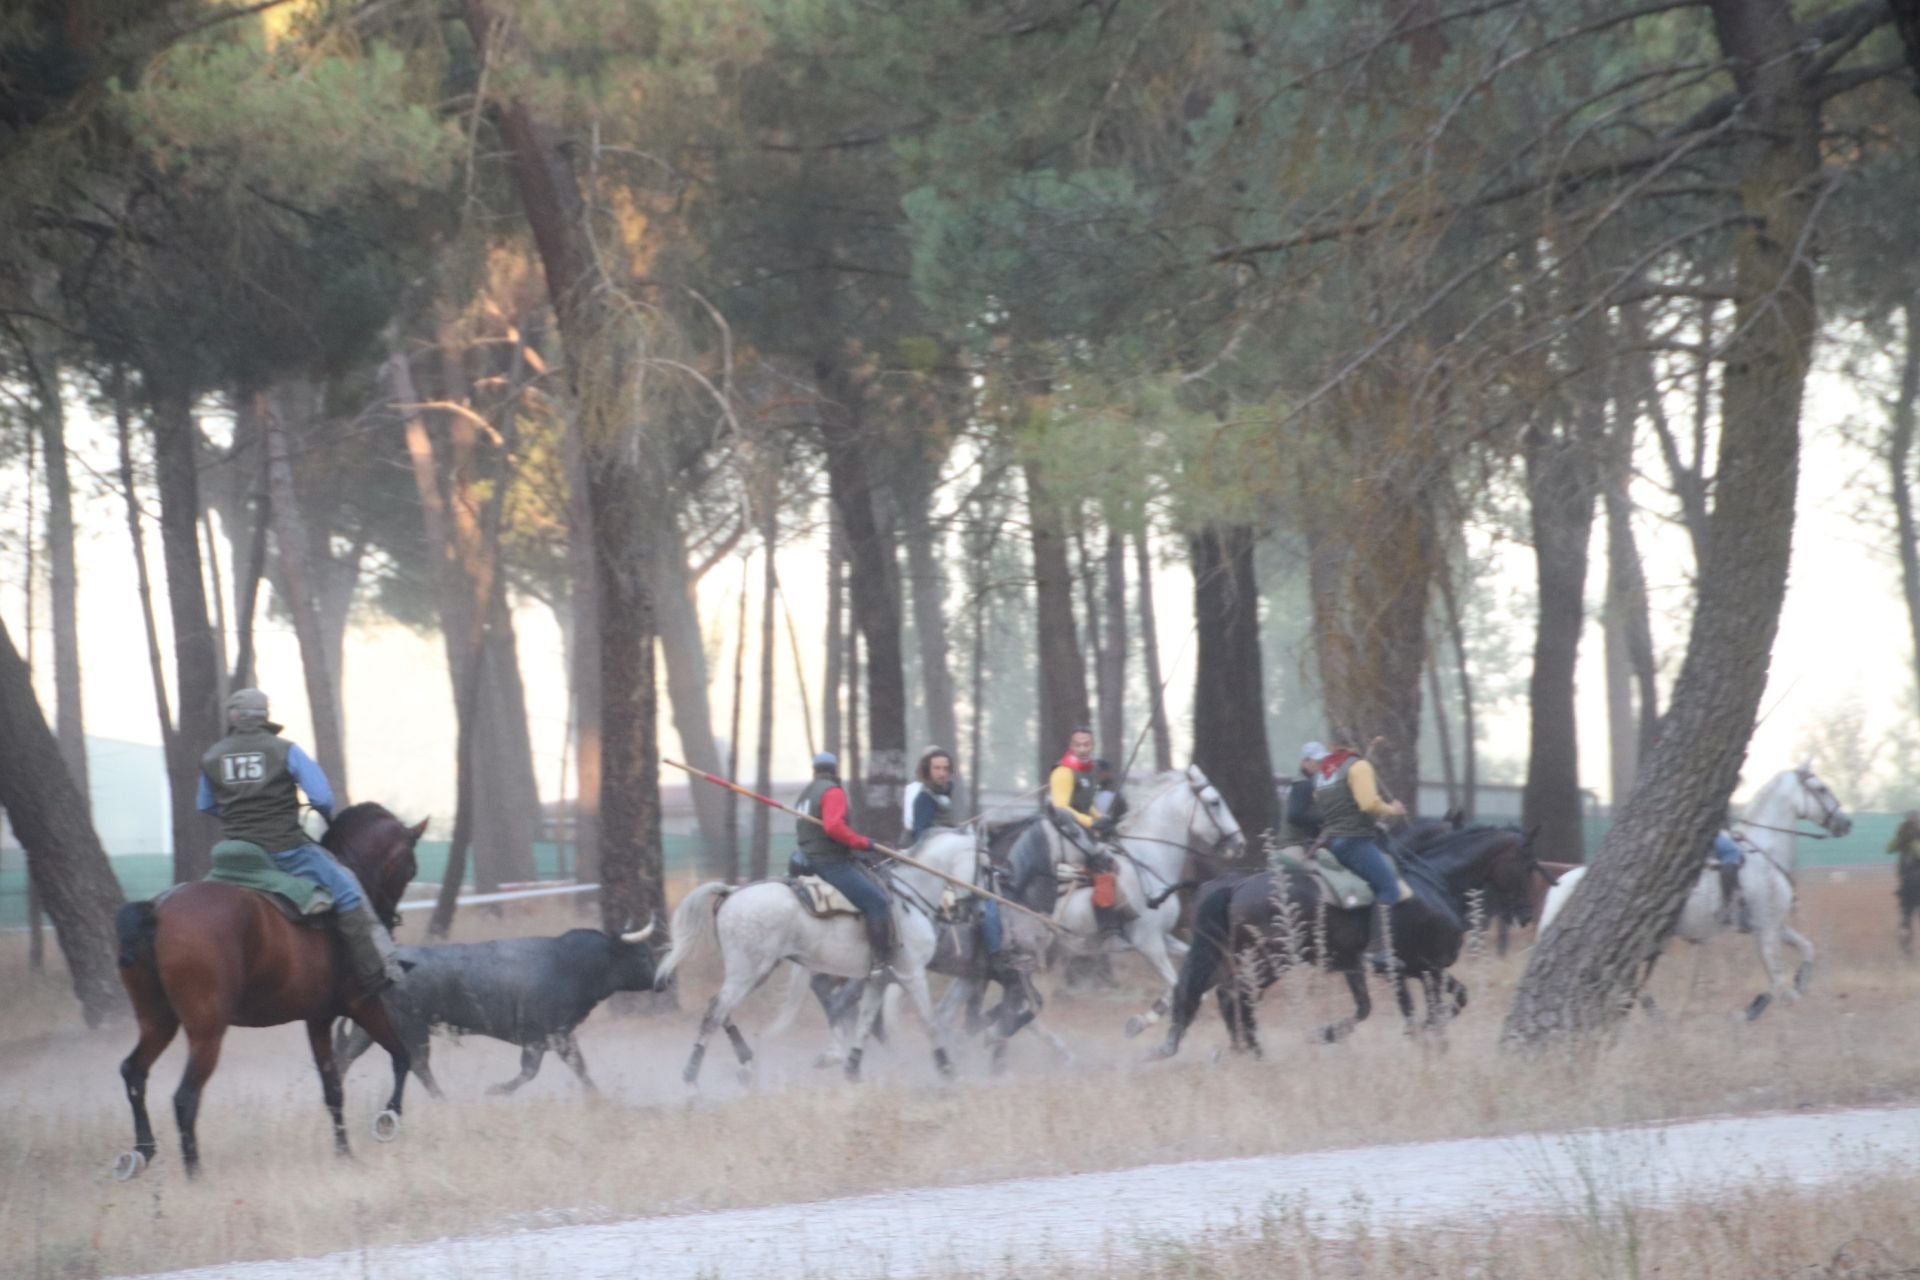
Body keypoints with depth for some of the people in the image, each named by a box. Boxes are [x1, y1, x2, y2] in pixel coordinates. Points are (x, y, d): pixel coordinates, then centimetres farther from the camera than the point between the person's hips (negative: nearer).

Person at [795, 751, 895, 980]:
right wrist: (862, 842, -16)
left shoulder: (806, 795, 20)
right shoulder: (833, 792, -10)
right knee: (877, 902, -15)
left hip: (810, 864, 10)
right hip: (832, 864, -10)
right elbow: (833, 826, -26)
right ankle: (881, 961, -24)